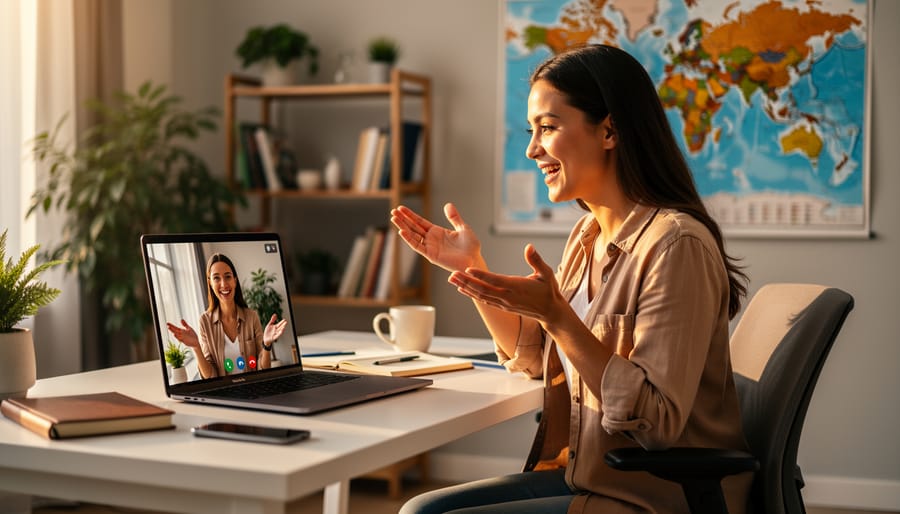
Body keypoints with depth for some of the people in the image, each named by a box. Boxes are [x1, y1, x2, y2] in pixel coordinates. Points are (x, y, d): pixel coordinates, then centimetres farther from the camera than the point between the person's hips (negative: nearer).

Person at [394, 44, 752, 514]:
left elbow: (656, 421, -24)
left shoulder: (675, 244, -21)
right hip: (586, 475, 8)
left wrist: (556, 315, -29)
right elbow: (535, 358, 18)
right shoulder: (587, 235, 6)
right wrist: (474, 268, 7)